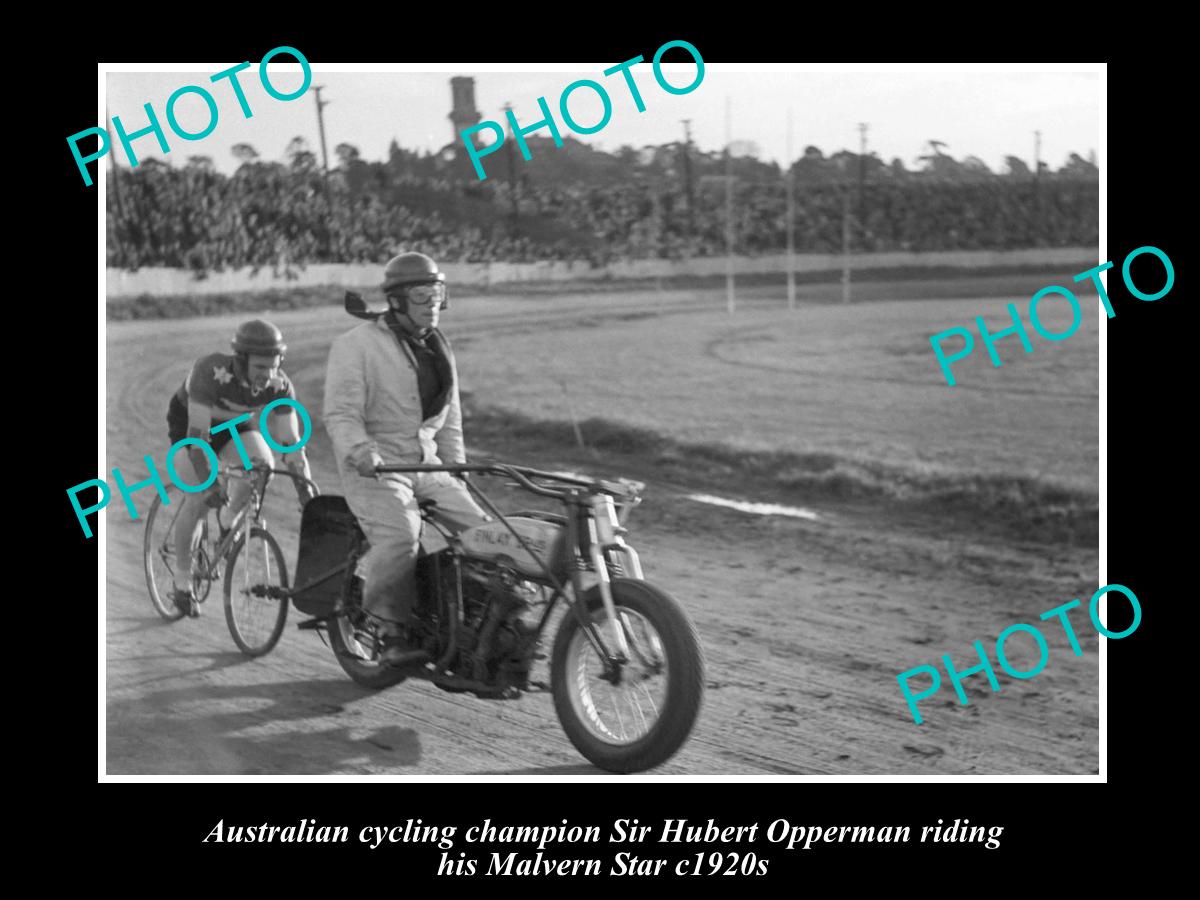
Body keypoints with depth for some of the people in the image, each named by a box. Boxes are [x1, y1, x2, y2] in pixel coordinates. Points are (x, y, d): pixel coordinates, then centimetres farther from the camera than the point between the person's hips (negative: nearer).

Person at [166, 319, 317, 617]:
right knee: (197, 500, -14)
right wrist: (210, 483, -46)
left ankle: (231, 525, 0)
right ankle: (182, 583, 4)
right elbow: (198, 434, -39)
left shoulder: (280, 386, -27)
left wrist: (306, 488, -33)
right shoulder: (211, 372, -39)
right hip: (188, 421, -3)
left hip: (233, 424, 3)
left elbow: (291, 441, -24)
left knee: (262, 465, -26)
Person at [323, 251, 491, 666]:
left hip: (427, 465, 6)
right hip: (374, 468, -6)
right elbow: (341, 413, -13)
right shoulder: (356, 345, -5)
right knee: (400, 537, -30)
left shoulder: (438, 348, 16)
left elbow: (449, 422, 22)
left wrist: (458, 475, 15)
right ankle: (393, 634, -17)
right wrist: (359, 450, -31)